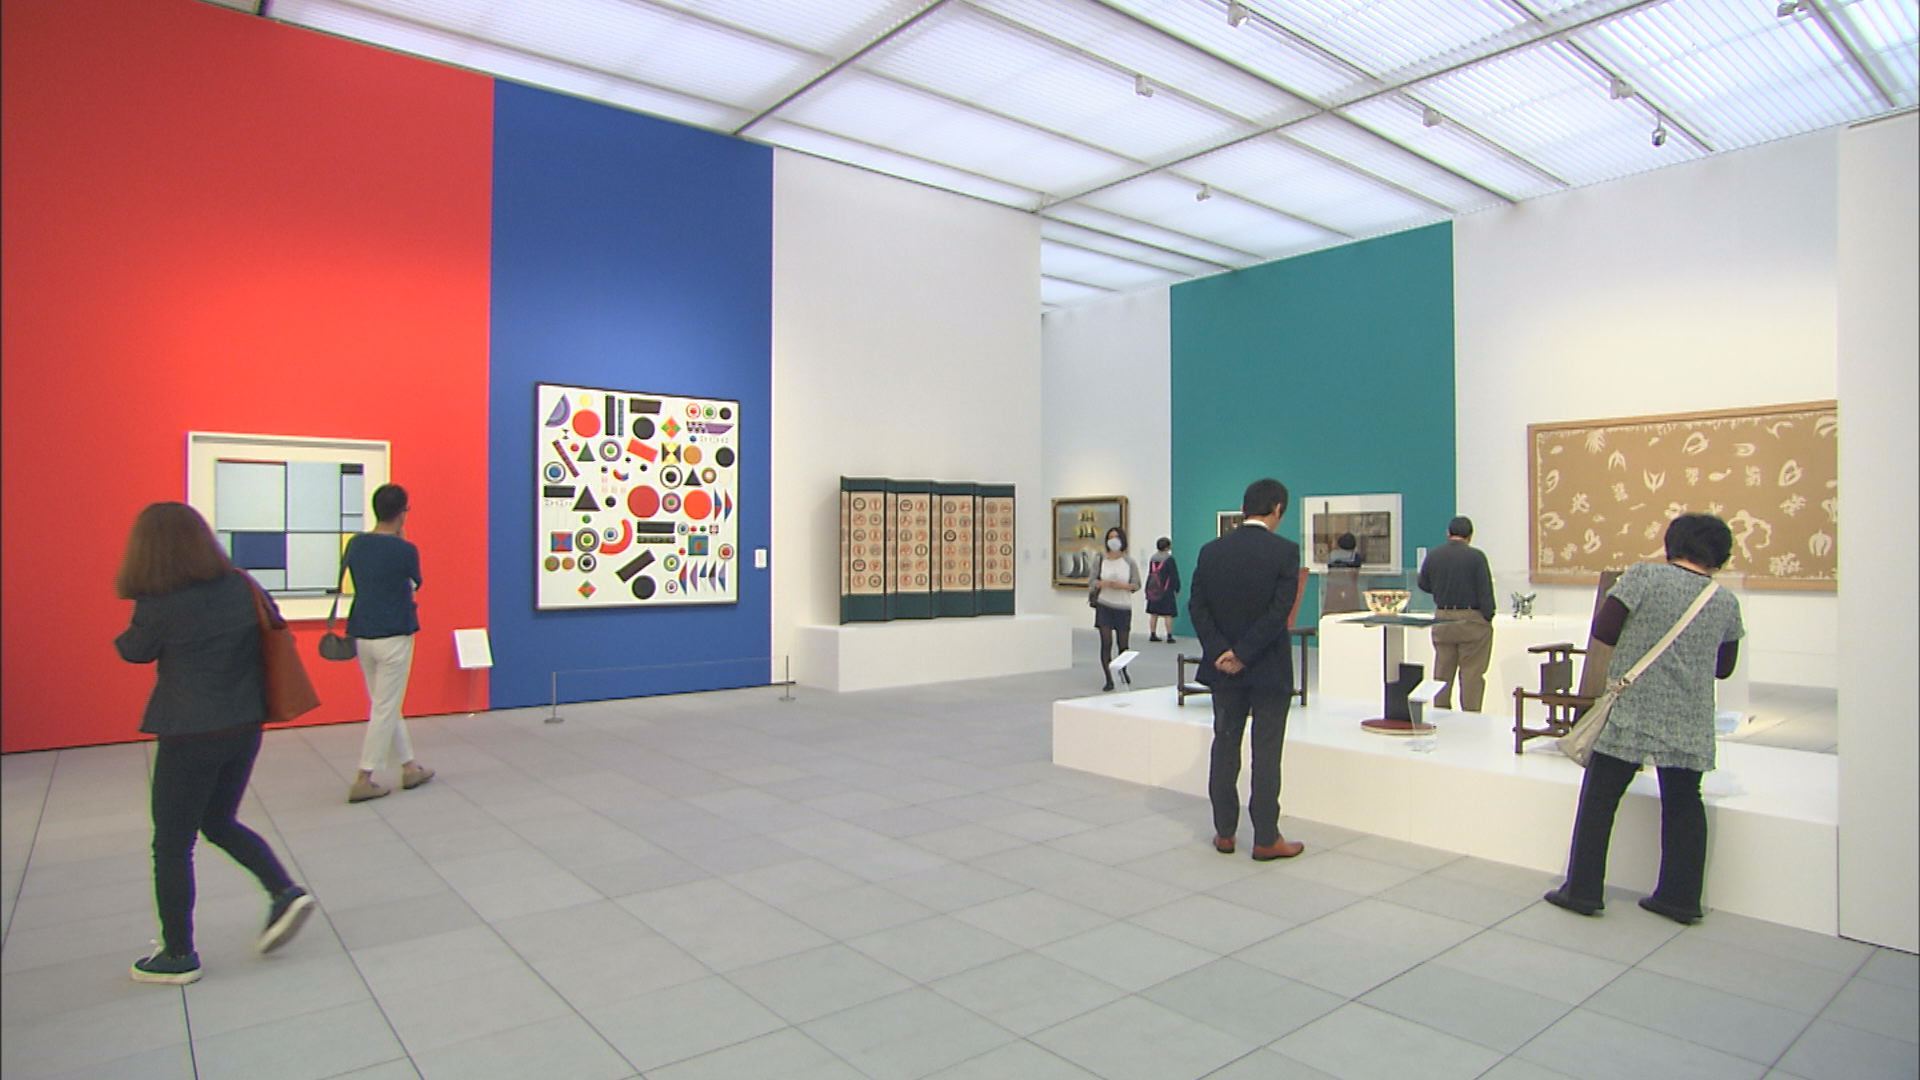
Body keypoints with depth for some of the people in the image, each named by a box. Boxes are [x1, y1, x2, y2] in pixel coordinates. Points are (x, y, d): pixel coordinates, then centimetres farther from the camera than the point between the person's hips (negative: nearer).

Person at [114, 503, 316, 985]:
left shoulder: (158, 605, -17)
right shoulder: (243, 586, -2)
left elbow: (133, 652, 1)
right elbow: (275, 625, 13)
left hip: (190, 735, -6)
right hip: (245, 727, 6)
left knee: (172, 844, 10)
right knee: (221, 822, 25)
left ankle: (178, 955, 21)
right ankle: (285, 892, 12)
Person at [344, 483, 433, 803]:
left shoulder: (355, 544, 2)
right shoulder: (405, 550, -14)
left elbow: (353, 583, 15)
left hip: (362, 635, 6)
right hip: (393, 636, -6)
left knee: (386, 705, 16)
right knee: (385, 709, 3)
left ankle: (409, 767, 26)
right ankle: (363, 780, 5)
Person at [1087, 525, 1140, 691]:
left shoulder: (1130, 562, -1)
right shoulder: (1101, 559, -1)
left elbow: (1137, 584, 0)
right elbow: (1091, 581, 0)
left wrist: (1123, 585, -18)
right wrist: (1102, 583, -20)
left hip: (1123, 606, 1)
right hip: (1104, 605, 0)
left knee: (1122, 643, 8)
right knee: (1106, 642, -8)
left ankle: (1123, 671, 38)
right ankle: (1109, 680, 0)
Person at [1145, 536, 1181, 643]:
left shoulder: (1152, 559, 5)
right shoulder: (1169, 559, -11)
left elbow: (1150, 575, 10)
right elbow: (1174, 576, -9)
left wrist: (1147, 590, 16)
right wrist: (1177, 589, 3)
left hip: (1153, 591, 5)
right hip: (1166, 591, -5)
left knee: (1154, 614, 10)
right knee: (1168, 614, -2)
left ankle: (1153, 635, 14)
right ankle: (1169, 636, -2)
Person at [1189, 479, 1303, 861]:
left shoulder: (1211, 551, 0)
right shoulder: (1285, 550, -11)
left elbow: (1197, 606, -4)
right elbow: (1280, 611, -18)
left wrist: (1220, 652, -8)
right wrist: (1245, 654, -14)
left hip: (1224, 668, 4)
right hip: (1270, 669, -3)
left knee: (1225, 747, 12)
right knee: (1266, 753, 4)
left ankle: (1224, 832, 19)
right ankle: (1266, 839, 12)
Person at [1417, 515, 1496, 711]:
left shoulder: (1433, 556, 1)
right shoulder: (1476, 556, -11)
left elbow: (1423, 585, 13)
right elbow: (1485, 591, -12)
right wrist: (1488, 617, -2)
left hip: (1442, 620, 4)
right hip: (1471, 620, -4)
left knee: (1442, 672, 11)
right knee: (1471, 673, 1)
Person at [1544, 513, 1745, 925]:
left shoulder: (1644, 577, -7)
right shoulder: (1726, 602, 6)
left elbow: (1602, 630, -9)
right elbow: (1724, 667, 15)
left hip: (1631, 711, -3)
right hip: (1689, 721, 4)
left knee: (1599, 798, 5)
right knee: (1683, 804, 15)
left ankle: (1583, 890, 9)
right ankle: (1681, 897, 21)